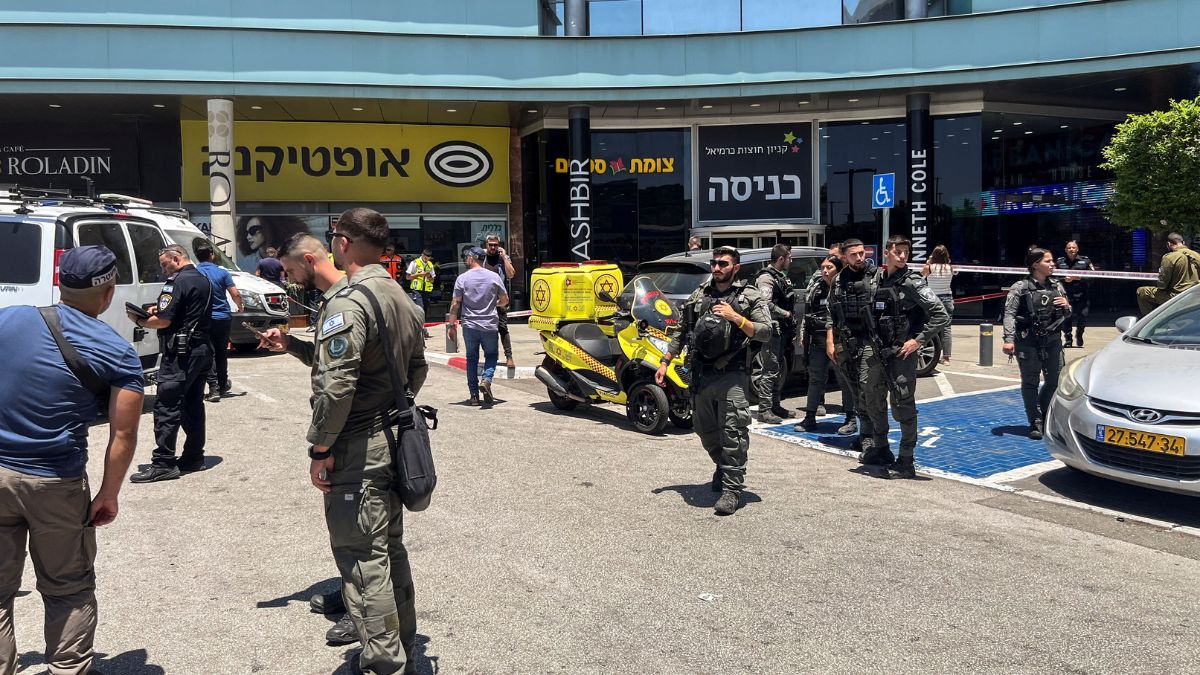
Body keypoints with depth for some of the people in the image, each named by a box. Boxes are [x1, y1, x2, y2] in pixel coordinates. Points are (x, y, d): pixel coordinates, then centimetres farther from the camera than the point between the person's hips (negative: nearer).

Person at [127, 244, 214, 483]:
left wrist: (139, 320, -2)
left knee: (166, 407, -7)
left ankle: (163, 463, -7)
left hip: (181, 354, -10)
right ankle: (193, 458, 19)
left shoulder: (177, 282, -14)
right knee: (193, 405, 14)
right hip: (202, 350, 10)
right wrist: (159, 309, 14)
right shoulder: (203, 280, 16)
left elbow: (164, 321, -19)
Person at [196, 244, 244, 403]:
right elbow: (235, 294, -5)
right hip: (223, 318, 1)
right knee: (222, 352, 16)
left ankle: (213, 388, -10)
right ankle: (223, 385, 26)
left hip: (204, 319, -1)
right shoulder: (222, 272, -3)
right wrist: (240, 306, 13)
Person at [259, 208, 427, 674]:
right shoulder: (401, 298, 12)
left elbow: (335, 386, -24)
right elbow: (416, 368, 20)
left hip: (357, 449, -9)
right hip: (393, 442, 10)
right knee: (390, 549, 18)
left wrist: (320, 448, -15)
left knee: (363, 560, -1)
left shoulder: (347, 302, -17)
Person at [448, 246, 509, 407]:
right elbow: (505, 300, 5)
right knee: (491, 355, 14)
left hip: (469, 326, 0)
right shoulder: (494, 277, -2)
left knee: (472, 358, 11)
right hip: (490, 326, 0)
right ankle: (486, 379, -14)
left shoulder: (462, 278, -4)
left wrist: (452, 325, 3)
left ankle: (474, 395, 10)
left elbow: (455, 304, -5)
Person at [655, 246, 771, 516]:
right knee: (706, 432, 16)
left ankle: (732, 489, -6)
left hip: (731, 375, -5)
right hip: (701, 375, 5)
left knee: (732, 434, -10)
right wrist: (665, 362, 14)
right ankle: (723, 468, 39)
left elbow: (765, 333, -7)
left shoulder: (750, 297, 1)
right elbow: (681, 332, 19)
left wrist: (735, 317, -16)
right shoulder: (699, 295, 14)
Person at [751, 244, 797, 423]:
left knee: (780, 368, 15)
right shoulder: (766, 278, -12)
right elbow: (766, 304, -25)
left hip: (781, 331, 10)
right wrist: (786, 314, -14)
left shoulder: (781, 277, 20)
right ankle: (764, 410, -8)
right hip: (771, 329, -10)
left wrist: (791, 331, 17)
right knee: (769, 370, -10)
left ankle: (775, 405, 25)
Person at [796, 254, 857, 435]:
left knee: (845, 379, 3)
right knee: (815, 378, 10)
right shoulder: (815, 291, 12)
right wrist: (804, 335, 12)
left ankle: (851, 419, 12)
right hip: (818, 341, 6)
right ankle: (810, 418, 17)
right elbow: (807, 315, 18)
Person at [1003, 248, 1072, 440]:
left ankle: (1045, 414, 29)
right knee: (1030, 382, 1)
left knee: (1056, 380, 8)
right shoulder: (1020, 288, -6)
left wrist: (1067, 306, -4)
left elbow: (1067, 315, 21)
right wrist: (1009, 340, -23)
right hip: (1028, 342, -5)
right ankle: (1035, 422, 9)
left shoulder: (1057, 286, 10)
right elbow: (1009, 314, -13)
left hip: (1052, 341, 5)